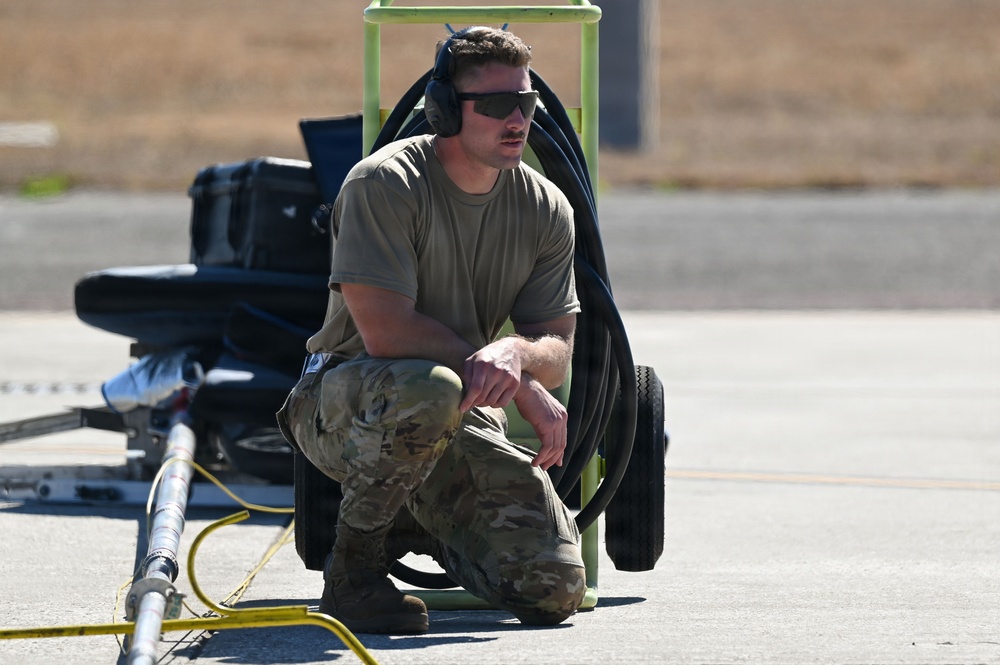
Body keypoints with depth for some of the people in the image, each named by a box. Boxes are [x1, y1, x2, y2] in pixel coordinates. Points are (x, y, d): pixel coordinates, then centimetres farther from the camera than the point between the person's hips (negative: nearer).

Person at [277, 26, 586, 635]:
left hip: (463, 424, 5)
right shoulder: (384, 185, -17)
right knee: (429, 389, -42)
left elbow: (557, 354, -1)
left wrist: (515, 353, -27)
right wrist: (519, 385, -21)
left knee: (556, 590, -11)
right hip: (344, 406, -5)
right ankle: (354, 569, -17)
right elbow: (386, 332, -25)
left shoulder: (547, 210, 1)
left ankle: (418, 527, 19)